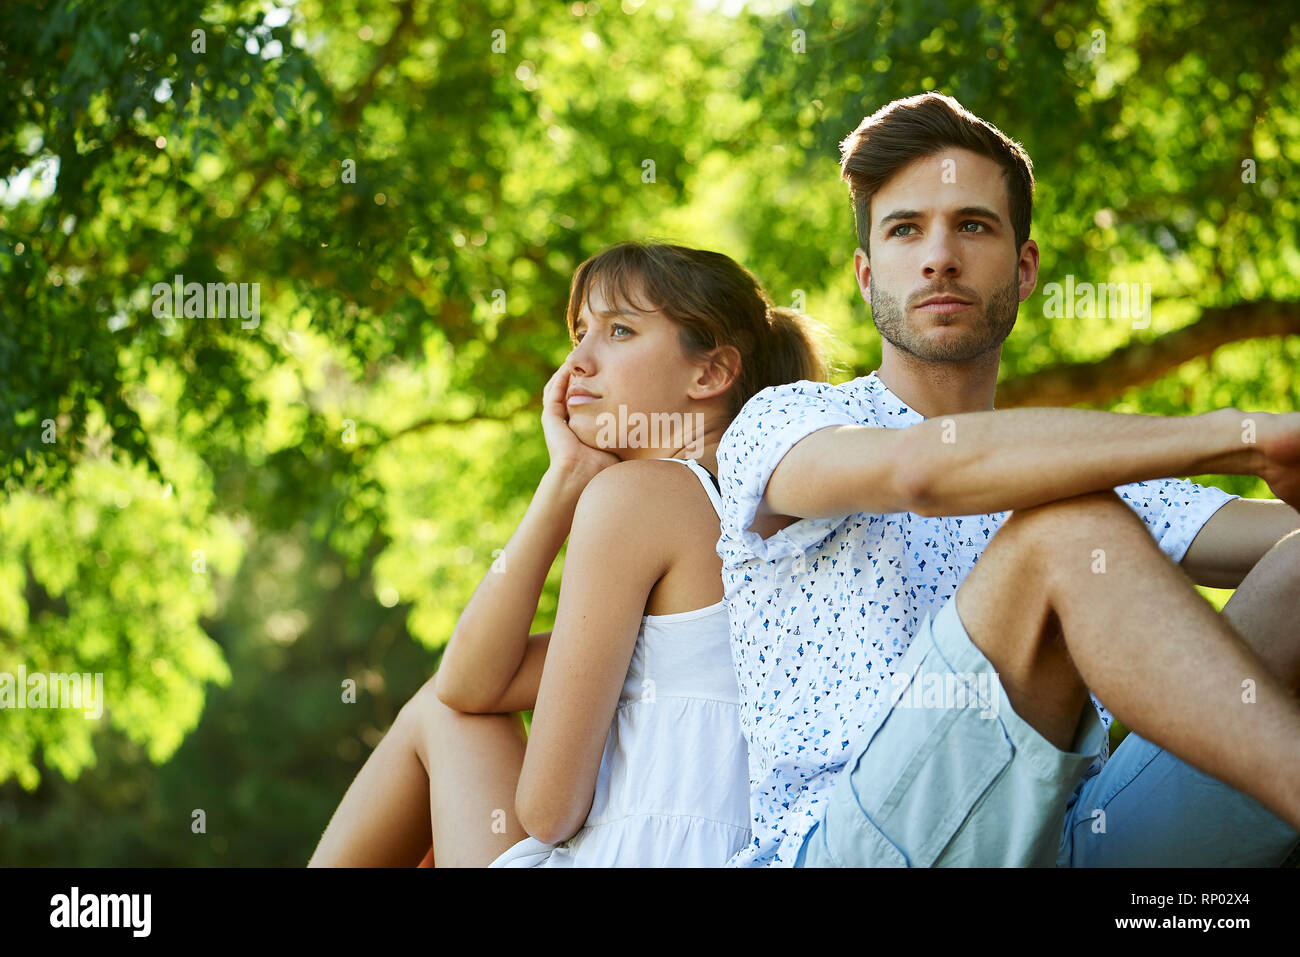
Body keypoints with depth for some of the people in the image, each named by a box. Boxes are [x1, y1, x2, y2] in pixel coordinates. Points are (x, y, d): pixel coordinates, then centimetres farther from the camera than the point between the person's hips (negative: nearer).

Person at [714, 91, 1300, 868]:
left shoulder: (1099, 474, 24)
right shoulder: (784, 423, 7)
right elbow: (921, 468, -17)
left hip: (1071, 837, 5)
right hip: (842, 841, -4)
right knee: (1067, 523, -25)